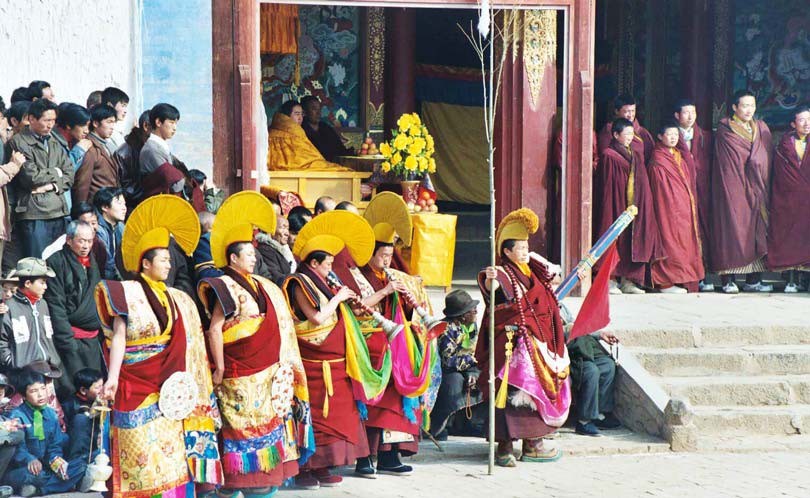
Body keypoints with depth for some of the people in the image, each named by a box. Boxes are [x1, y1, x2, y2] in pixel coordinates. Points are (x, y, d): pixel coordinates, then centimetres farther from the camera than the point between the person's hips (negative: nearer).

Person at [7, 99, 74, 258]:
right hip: (34, 214, -6)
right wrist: (55, 173, 3)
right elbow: (30, 176, -12)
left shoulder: (55, 143, 19)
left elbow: (69, 176, 12)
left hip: (58, 212, 6)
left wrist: (52, 186, -7)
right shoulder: (18, 142, -2)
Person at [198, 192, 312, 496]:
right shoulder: (227, 287, -9)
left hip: (269, 371, 8)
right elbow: (214, 328, -13)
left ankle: (267, 473, 16)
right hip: (243, 373, -8)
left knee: (270, 419, 9)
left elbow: (277, 323, 21)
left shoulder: (260, 286, 15)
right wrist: (220, 369, -15)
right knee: (247, 423, -4)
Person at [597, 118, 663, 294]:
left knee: (633, 241, 3)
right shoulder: (609, 155, -4)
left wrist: (640, 204, 11)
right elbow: (607, 185, -8)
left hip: (635, 205, 7)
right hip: (617, 204, -7)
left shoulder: (636, 154, 17)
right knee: (616, 240, -8)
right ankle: (610, 280, -4)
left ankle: (629, 281, 6)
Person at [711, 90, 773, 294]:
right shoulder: (725, 130, 0)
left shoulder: (762, 129, 16)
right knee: (733, 229, -9)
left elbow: (766, 160, 13)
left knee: (757, 231, 1)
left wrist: (764, 189, 5)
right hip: (733, 189, -5)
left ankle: (753, 280, 4)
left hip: (758, 190, 5)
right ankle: (728, 280, -8)